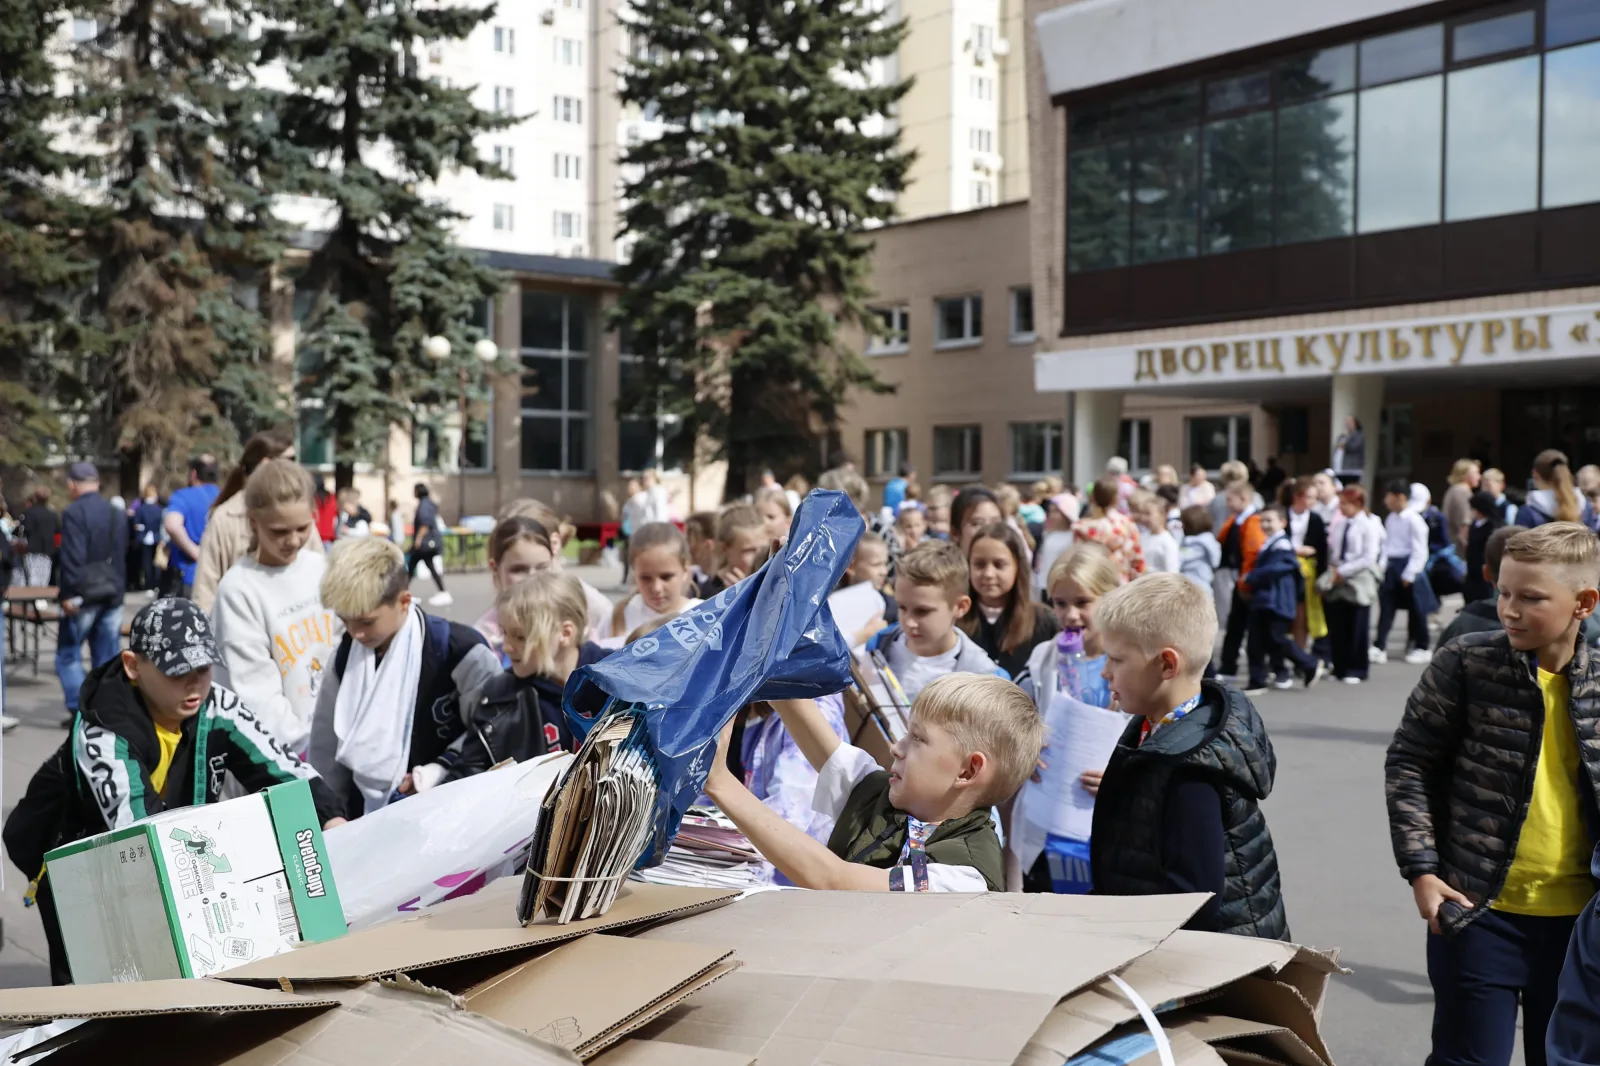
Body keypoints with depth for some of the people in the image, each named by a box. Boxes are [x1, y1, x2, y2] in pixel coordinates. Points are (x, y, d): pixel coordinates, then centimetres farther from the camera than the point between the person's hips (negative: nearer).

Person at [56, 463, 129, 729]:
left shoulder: (74, 513, -12)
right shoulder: (117, 514, 12)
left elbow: (72, 558, -19)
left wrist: (68, 594, -17)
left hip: (84, 595, -6)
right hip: (112, 594, 6)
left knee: (68, 654, 4)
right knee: (107, 657, 9)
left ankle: (79, 710, -3)